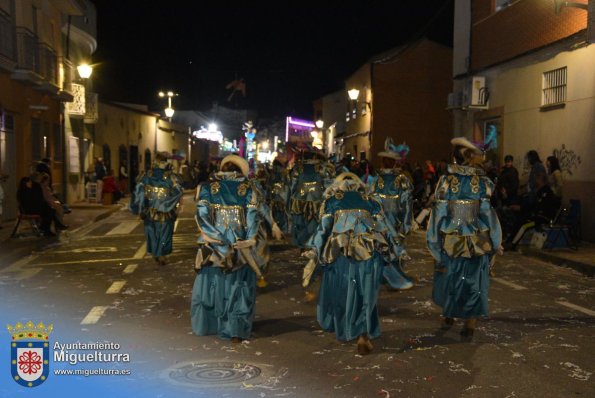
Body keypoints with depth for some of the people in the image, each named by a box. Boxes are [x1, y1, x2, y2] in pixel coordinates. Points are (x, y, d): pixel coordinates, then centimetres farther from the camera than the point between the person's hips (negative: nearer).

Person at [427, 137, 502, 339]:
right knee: (473, 282, 10)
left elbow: (439, 213, -6)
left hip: (450, 242, 1)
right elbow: (488, 214, -8)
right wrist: (496, 242, 2)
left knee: (449, 277, 19)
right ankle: (470, 325, 13)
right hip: (477, 243, -1)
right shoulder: (484, 183, -9)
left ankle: (448, 316, 34)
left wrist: (434, 242, 2)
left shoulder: (445, 181, -7)